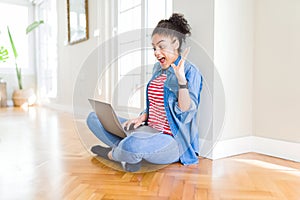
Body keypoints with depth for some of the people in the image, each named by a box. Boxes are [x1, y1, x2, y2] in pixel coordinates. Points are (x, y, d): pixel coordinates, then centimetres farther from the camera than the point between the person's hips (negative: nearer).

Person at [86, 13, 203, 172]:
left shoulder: (190, 71, -10)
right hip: (149, 132, 8)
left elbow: (186, 114, -18)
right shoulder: (158, 68, 14)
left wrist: (181, 79, -28)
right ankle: (131, 155, -14)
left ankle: (112, 153, -6)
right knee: (94, 118, 3)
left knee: (135, 143, -41)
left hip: (172, 140, -8)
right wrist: (142, 117, 2)